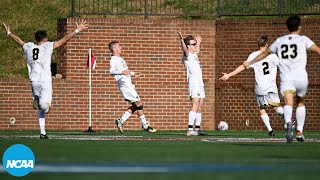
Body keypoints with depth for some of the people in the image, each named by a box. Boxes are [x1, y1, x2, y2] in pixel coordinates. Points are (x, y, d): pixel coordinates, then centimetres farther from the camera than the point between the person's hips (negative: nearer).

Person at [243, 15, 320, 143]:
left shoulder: (280, 41, 18)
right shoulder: (303, 39, 8)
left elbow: (265, 53, 30)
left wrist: (250, 63, 42)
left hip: (286, 77, 1)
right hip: (301, 77, -1)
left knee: (288, 103, -17)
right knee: (301, 102, 22)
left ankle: (288, 123, -47)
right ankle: (299, 131, 18)